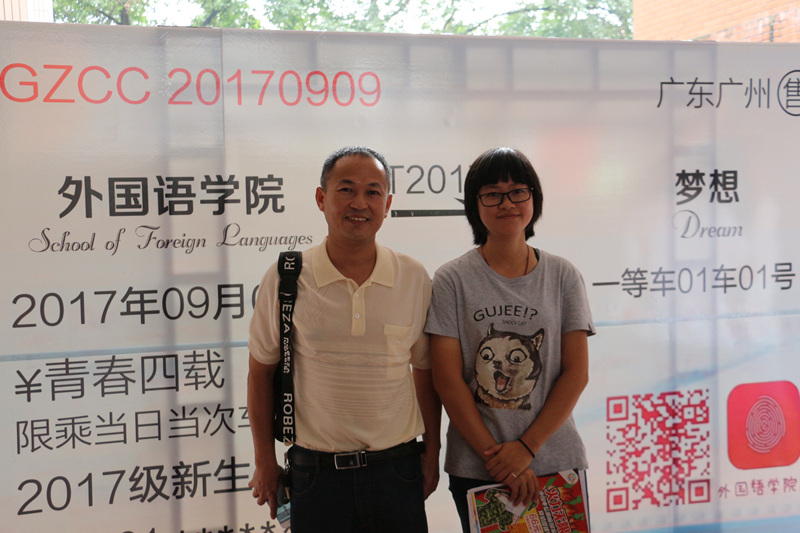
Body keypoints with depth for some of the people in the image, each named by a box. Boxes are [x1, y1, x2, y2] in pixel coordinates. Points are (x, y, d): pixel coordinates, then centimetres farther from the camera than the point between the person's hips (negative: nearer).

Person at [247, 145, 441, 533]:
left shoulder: (415, 279, 0)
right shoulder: (285, 279, -5)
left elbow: (425, 369, 9)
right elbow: (261, 371, 3)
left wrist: (431, 452, 10)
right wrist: (265, 463, 5)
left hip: (397, 469, 1)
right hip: (315, 470, -1)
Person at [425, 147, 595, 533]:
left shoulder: (562, 276, 3)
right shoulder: (452, 280, -2)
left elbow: (577, 373, -2)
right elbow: (448, 380, -7)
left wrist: (526, 448, -10)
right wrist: (497, 458, -11)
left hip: (555, 460, 1)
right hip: (475, 469, -1)